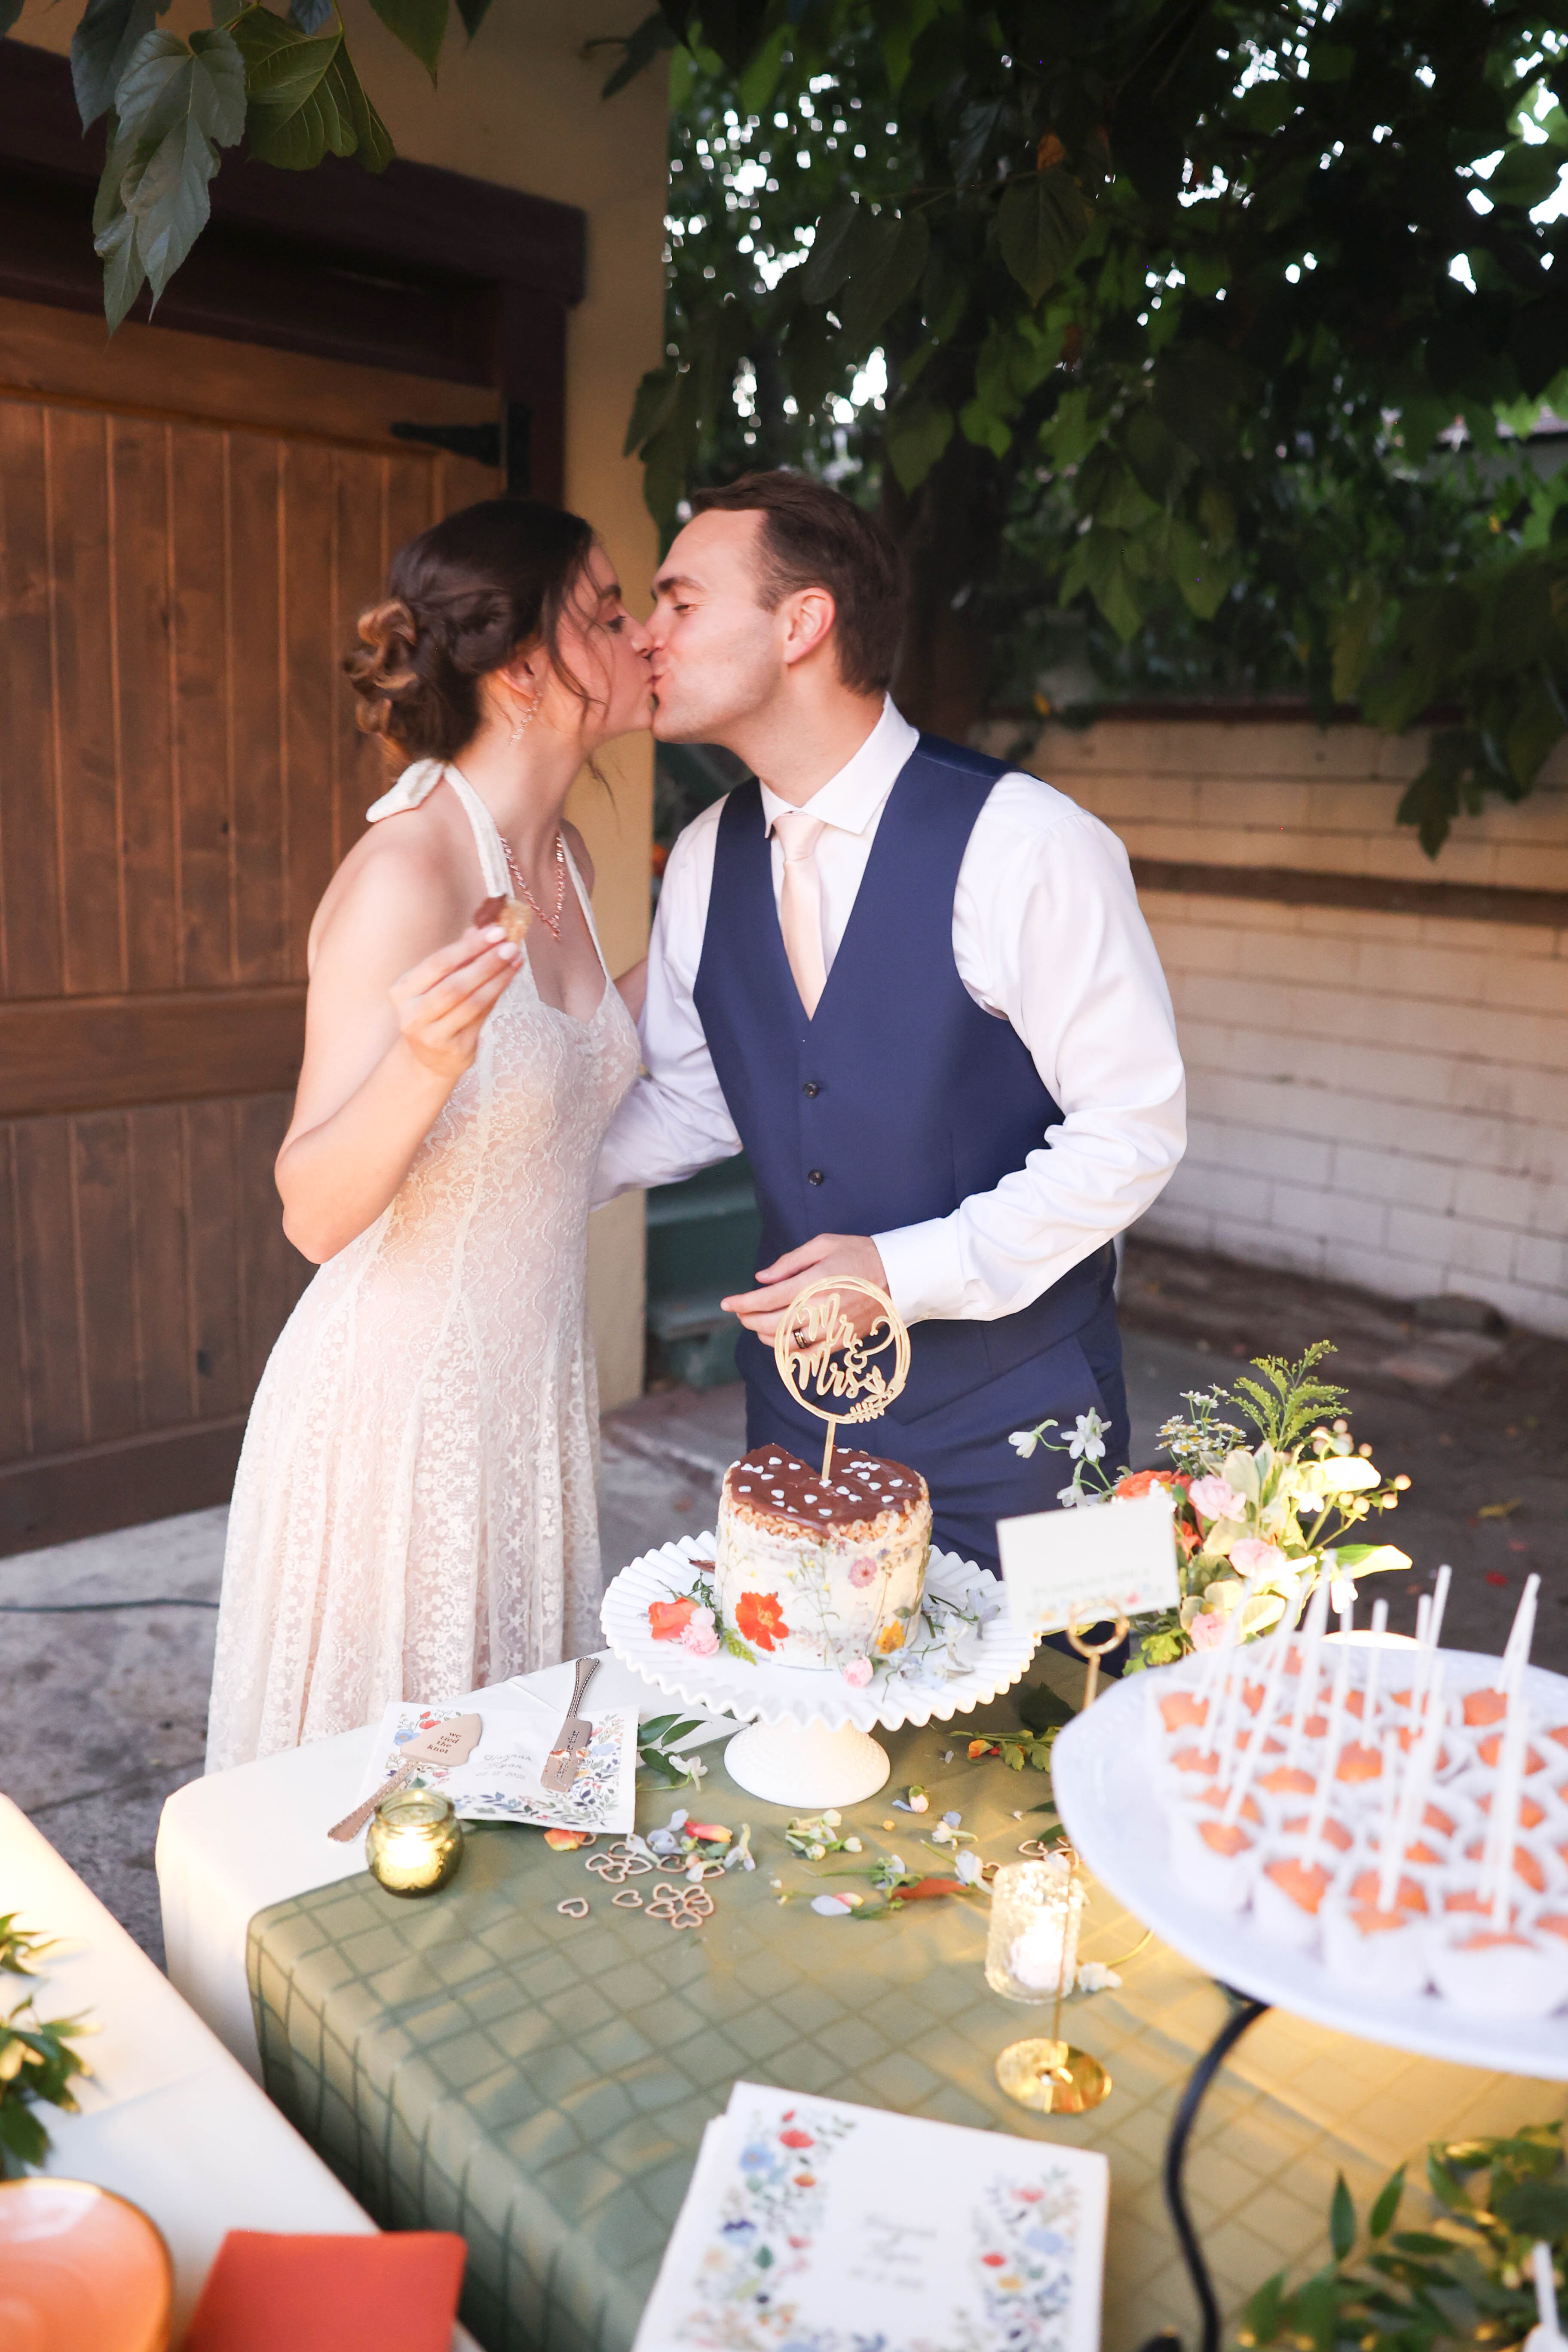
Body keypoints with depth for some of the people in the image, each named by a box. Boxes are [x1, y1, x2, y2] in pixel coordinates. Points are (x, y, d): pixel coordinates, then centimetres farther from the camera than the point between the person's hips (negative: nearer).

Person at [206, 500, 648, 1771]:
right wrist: (423, 1060, -37)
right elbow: (315, 1212, -20)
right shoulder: (405, 871, -21)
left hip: (537, 1383, 8)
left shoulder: (564, 857, 5)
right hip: (402, 1406, -7)